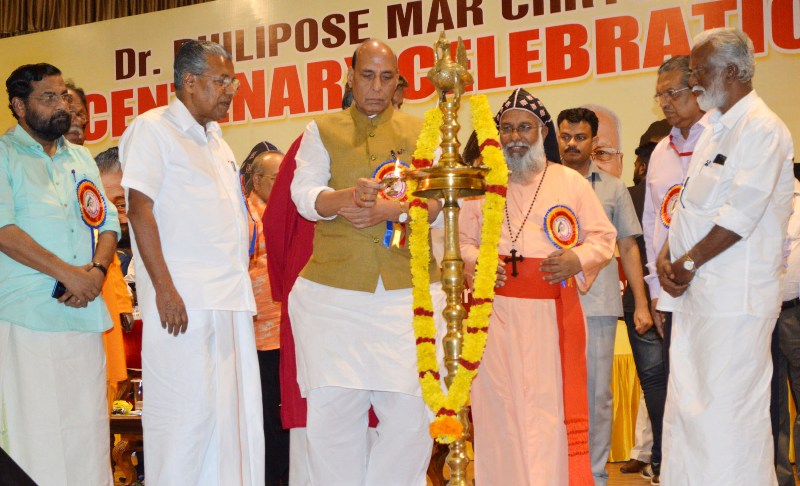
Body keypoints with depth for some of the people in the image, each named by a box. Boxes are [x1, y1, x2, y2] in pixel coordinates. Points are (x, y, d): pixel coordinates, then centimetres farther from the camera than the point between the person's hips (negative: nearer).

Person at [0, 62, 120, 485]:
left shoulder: (81, 159, 20)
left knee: (88, 428, 5)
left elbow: (108, 223, 16)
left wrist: (97, 269, -4)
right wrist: (68, 273, -14)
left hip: (84, 314, 5)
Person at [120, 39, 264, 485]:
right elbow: (140, 209, -11)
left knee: (237, 411, 9)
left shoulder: (215, 139, 20)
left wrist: (245, 290, 15)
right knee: (186, 415, -5)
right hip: (183, 299, -8)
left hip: (231, 299, 8)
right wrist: (165, 289, -18)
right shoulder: (153, 128, -3)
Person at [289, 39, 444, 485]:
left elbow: (436, 198, 1)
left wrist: (390, 210, -18)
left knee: (412, 409, -3)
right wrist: (345, 199, -23)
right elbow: (305, 193, -1)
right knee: (331, 409, 0)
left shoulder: (421, 132, 14)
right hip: (334, 291, 0)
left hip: (409, 289, 1)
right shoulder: (323, 130, 13)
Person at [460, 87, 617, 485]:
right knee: (500, 405, 2)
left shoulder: (571, 182, 9)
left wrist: (577, 260, -10)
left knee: (555, 405, -5)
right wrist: (474, 261, -6)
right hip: (496, 312, 1)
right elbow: (461, 239, 16)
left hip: (554, 312, -1)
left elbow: (603, 237, 10)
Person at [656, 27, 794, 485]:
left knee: (728, 409, -5)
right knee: (688, 404, 13)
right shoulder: (715, 128, 17)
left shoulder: (762, 129, -11)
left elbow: (741, 214, -18)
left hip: (736, 295, -9)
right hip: (696, 292, 9)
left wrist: (689, 263, -11)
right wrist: (667, 256, 4)